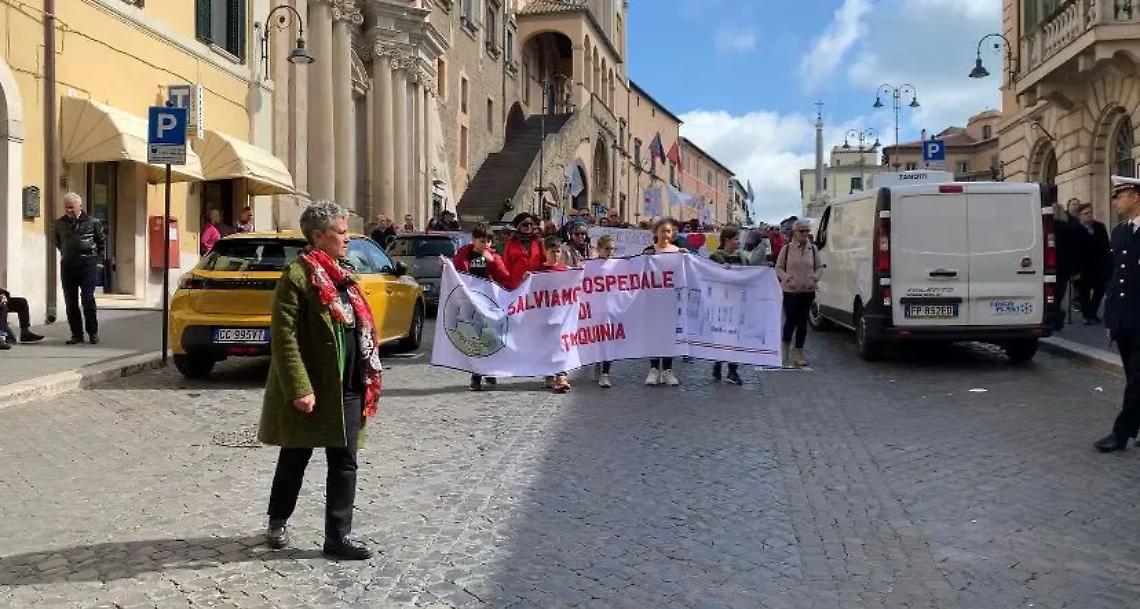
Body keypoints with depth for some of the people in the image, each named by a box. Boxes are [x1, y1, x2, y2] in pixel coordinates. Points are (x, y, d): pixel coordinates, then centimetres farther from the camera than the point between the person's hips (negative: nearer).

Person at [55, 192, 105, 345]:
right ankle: (76, 334, 12)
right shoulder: (60, 224, 10)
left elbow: (102, 241, 9)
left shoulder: (92, 222, 1)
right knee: (70, 302, 4)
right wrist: (65, 255, 17)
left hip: (88, 265, -3)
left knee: (88, 300, -5)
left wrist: (98, 258, 4)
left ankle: (93, 333, 7)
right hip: (67, 267, 3)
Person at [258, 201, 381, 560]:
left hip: (348, 390, 7)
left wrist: (368, 379, 13)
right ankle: (278, 522, 33)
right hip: (311, 391, -6)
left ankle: (338, 536, 14)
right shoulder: (297, 275, -13)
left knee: (344, 463, 7)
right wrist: (298, 388, -22)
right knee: (294, 459, 12)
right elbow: (283, 337, -18)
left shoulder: (344, 274, 12)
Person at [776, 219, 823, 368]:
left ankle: (798, 353, 13)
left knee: (802, 322, 6)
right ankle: (785, 349, 15)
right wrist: (787, 278, -12)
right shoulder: (787, 249, -2)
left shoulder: (813, 249, 5)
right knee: (790, 321, -5)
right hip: (790, 291, -3)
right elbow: (779, 268, 4)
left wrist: (814, 278, -6)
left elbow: (820, 267, 12)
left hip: (808, 291, 3)